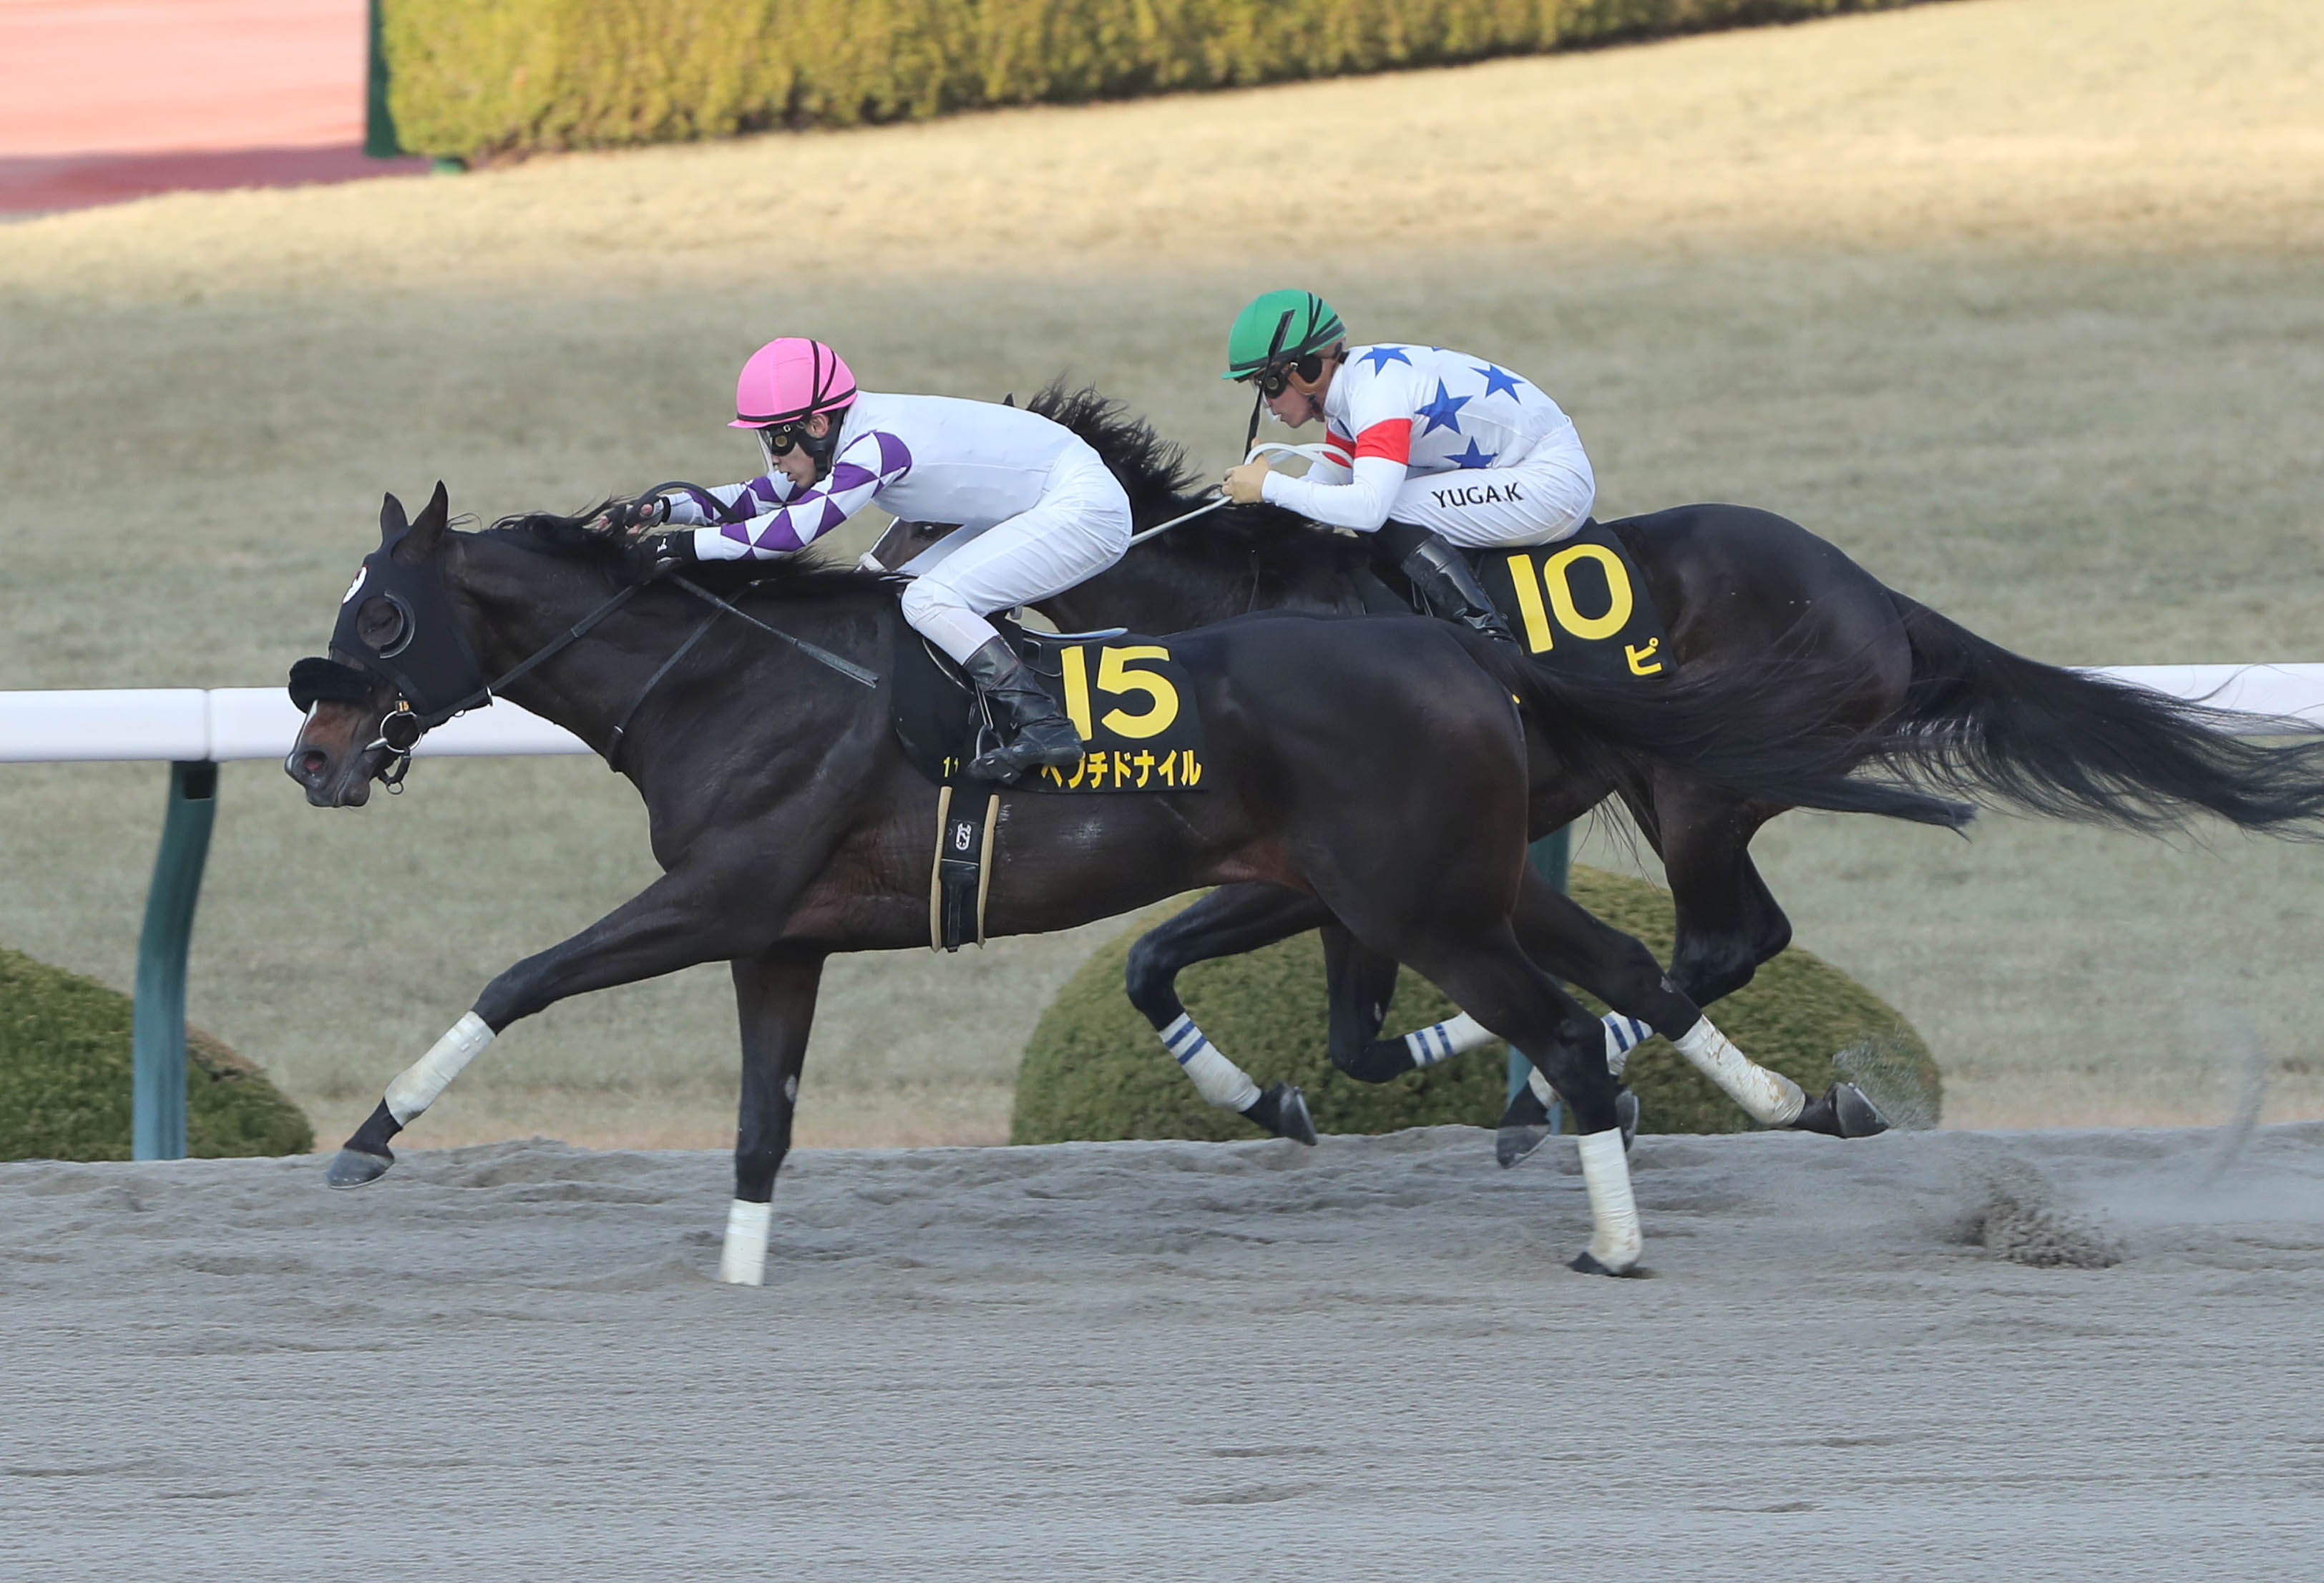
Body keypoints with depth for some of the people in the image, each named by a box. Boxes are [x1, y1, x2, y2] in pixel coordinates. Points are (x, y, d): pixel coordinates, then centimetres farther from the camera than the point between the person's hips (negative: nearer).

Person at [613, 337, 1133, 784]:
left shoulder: (878, 445, -26)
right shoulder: (847, 438, 2)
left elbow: (793, 528, -33)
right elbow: (754, 500, 8)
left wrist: (687, 544, -29)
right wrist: (663, 509, -5)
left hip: (1085, 509, -10)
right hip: (1035, 511, 10)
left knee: (929, 601, -20)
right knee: (901, 595, 8)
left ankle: (1044, 726, -22)